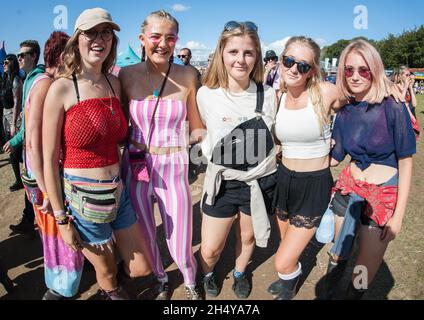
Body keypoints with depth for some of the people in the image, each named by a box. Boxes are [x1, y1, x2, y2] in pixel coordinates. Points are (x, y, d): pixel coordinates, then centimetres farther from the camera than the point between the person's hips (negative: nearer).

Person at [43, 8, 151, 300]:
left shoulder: (114, 83, 3)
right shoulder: (61, 89, -12)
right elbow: (49, 160, -10)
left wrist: (120, 182, 12)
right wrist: (61, 219, -7)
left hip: (118, 193, 5)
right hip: (83, 199, -5)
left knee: (141, 268, 16)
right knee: (108, 275, 18)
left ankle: (106, 249, 46)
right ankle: (111, 290, 50)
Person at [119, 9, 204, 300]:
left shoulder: (187, 76, -5)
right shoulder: (127, 75, -3)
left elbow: (197, 128, 4)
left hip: (174, 170, -1)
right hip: (137, 168, 2)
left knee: (180, 245, 7)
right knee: (146, 236, 19)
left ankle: (190, 282, 43)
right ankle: (161, 280, 51)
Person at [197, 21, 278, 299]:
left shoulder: (269, 95, -10)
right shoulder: (206, 94, -13)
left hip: (260, 181, 1)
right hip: (222, 182, -1)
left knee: (248, 237, 22)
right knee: (210, 250, 8)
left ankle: (240, 273, 55)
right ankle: (208, 274, 45)